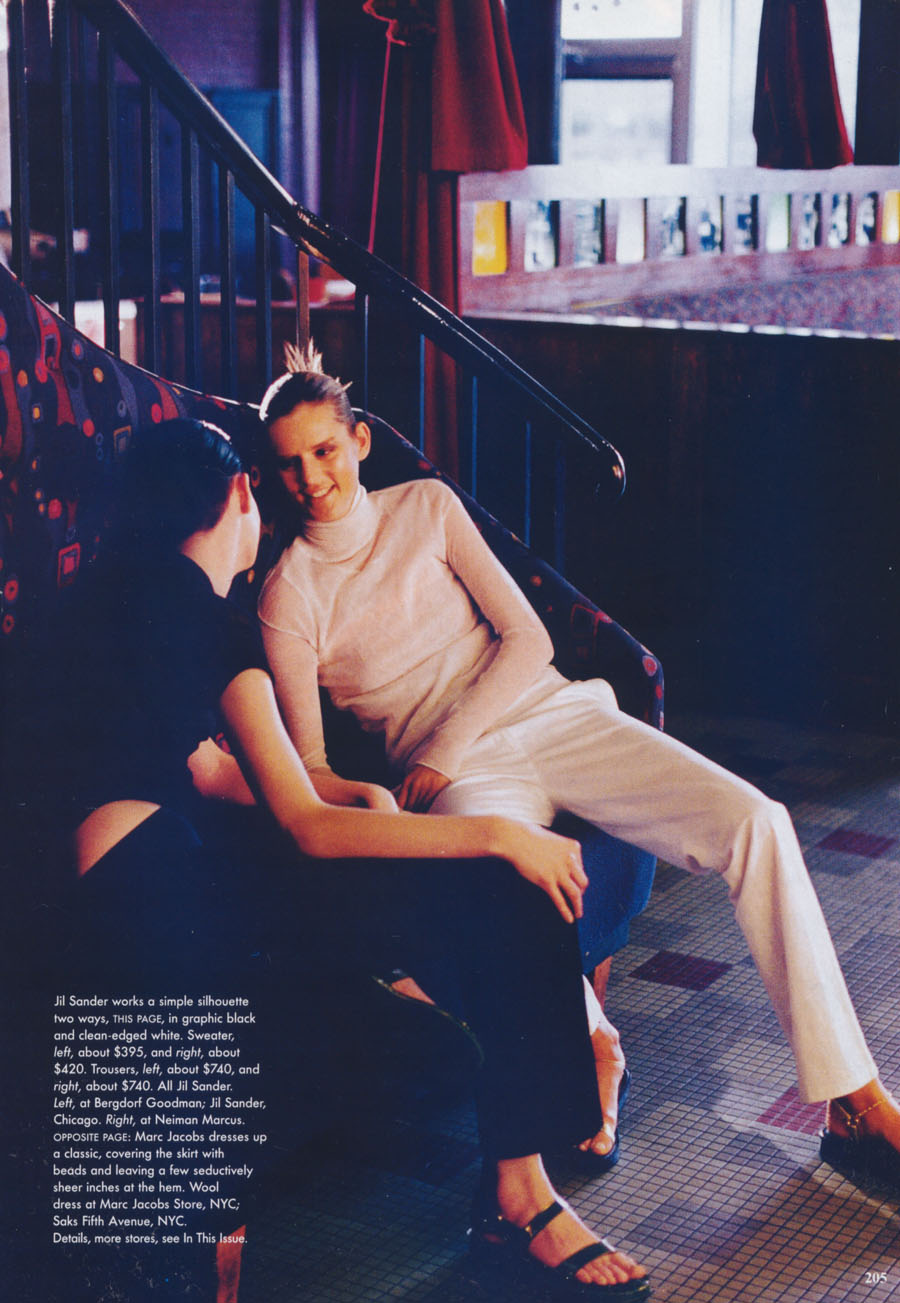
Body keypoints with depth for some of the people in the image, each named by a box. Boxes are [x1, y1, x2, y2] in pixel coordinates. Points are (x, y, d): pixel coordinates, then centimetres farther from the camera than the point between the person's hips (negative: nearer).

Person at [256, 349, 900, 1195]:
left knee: (754, 822, -20)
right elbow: (310, 770, 2)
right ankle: (585, 1040, -11)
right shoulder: (287, 596, 3)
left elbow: (527, 639, 5)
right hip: (461, 776, -3)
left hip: (549, 712, 3)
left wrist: (445, 747, -8)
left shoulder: (425, 507, 10)